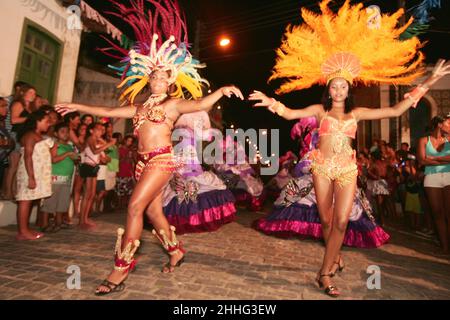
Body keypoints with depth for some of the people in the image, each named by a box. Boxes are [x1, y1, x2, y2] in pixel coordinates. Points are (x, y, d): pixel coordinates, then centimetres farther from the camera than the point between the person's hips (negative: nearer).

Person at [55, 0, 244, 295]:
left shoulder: (173, 103, 1)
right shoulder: (141, 107, 18)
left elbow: (201, 104, -14)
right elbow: (109, 112, 25)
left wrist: (222, 90, -29)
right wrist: (79, 107, 29)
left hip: (161, 159, -7)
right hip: (144, 161, 7)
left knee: (136, 207, -13)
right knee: (153, 212, 10)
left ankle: (121, 269, -3)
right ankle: (176, 252, 28)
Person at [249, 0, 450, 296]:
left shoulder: (357, 113, 7)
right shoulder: (320, 110, 2)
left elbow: (396, 111, 5)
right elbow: (291, 114, -10)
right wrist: (272, 104, -28)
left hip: (347, 169, 1)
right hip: (322, 167, -1)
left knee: (341, 221, -7)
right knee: (326, 220, 8)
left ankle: (325, 273, 5)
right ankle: (335, 254, 37)